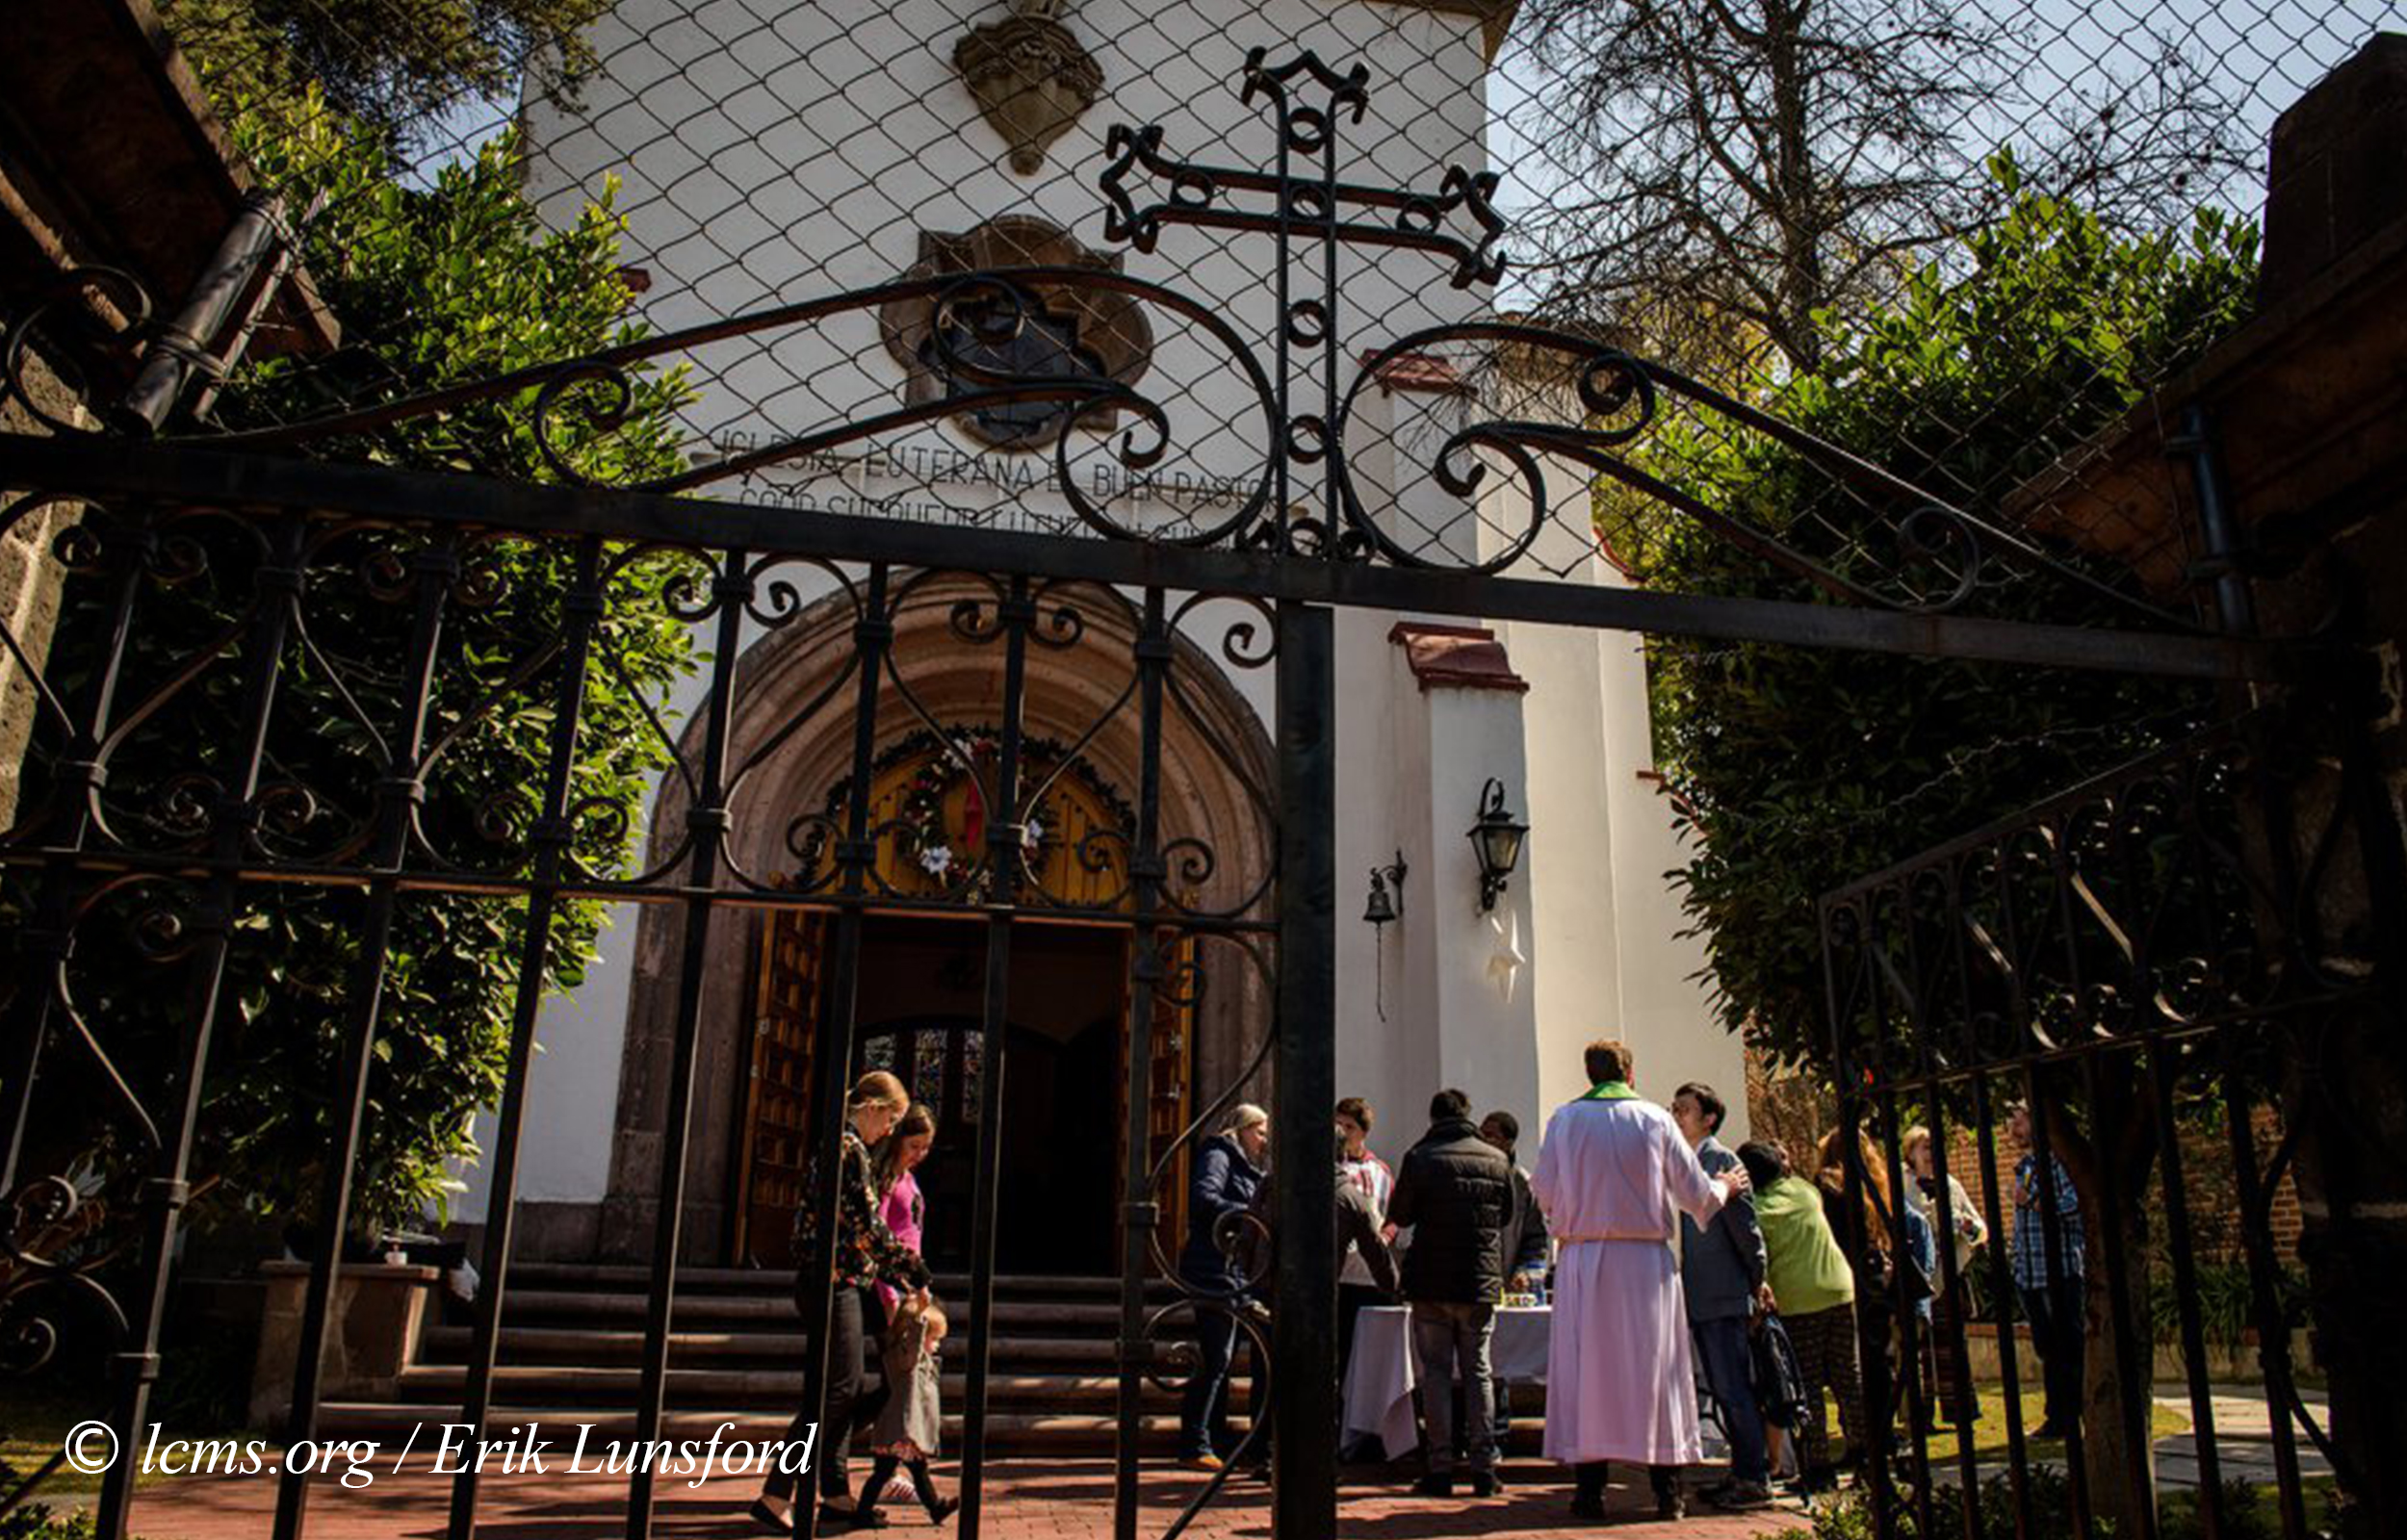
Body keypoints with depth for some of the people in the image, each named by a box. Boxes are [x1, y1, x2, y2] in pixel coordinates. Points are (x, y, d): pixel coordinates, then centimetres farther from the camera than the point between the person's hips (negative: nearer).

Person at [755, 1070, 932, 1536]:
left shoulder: (834, 1145, 16)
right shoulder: (849, 1148, -14)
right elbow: (869, 1228, -17)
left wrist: (894, 1278, 17)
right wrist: (914, 1274, -7)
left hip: (840, 1282, 10)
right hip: (835, 1282, -10)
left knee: (844, 1386, 14)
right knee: (838, 1388, -7)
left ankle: (835, 1490, 21)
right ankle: (774, 1496, -4)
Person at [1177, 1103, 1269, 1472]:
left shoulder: (1243, 1166, 24)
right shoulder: (1218, 1156, -6)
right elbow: (1203, 1197, -22)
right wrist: (1248, 1213, -23)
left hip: (1232, 1272, 10)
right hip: (1213, 1271, -10)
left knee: (1222, 1360, 13)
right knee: (1215, 1360, -11)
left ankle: (1217, 1440, 21)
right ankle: (1195, 1446, -7)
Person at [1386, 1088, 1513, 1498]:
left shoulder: (1420, 1158, -8)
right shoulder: (1497, 1160, 2)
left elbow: (1399, 1215, 0)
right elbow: (1506, 1214, 13)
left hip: (1432, 1282, -3)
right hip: (1482, 1282, 3)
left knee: (1435, 1372, 5)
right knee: (1478, 1371, 11)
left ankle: (1440, 1468, 4)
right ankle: (1483, 1467, 9)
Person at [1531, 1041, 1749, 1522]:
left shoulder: (1565, 1120, 0)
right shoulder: (1656, 1120, 1)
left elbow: (1543, 1191, 4)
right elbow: (1695, 1194, 5)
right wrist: (1725, 1187, 27)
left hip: (1583, 1258, 0)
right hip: (1646, 1260, 0)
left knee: (1585, 1365, 4)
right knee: (1655, 1368, 7)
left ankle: (1590, 1490, 5)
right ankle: (1667, 1490, 10)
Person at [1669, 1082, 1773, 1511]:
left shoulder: (1722, 1160, -10)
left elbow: (1744, 1224, -11)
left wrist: (1757, 1280, -7)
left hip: (1723, 1297, -8)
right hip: (1696, 1298, 8)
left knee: (1735, 1389, -4)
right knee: (1723, 1391, 13)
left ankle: (1755, 1480, 3)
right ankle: (1743, 1473, 21)